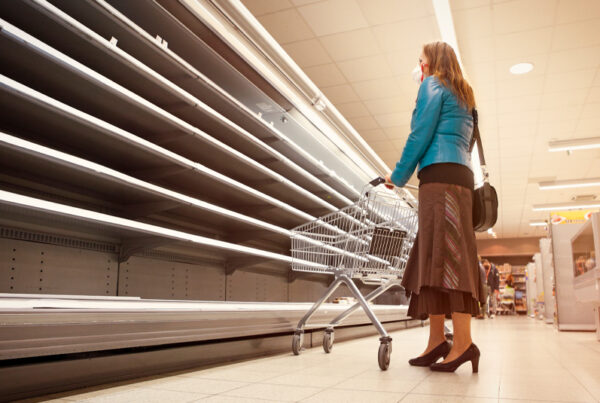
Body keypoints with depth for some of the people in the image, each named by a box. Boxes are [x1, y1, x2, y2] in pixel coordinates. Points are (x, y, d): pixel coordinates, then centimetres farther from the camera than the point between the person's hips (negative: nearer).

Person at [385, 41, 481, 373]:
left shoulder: (433, 84, 5)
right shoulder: (463, 97, 30)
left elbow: (421, 133, -6)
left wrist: (398, 175, 1)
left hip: (440, 174, -9)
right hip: (461, 174, 9)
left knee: (444, 253, -15)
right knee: (433, 254, 3)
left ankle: (463, 342, -18)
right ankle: (437, 340, 1)